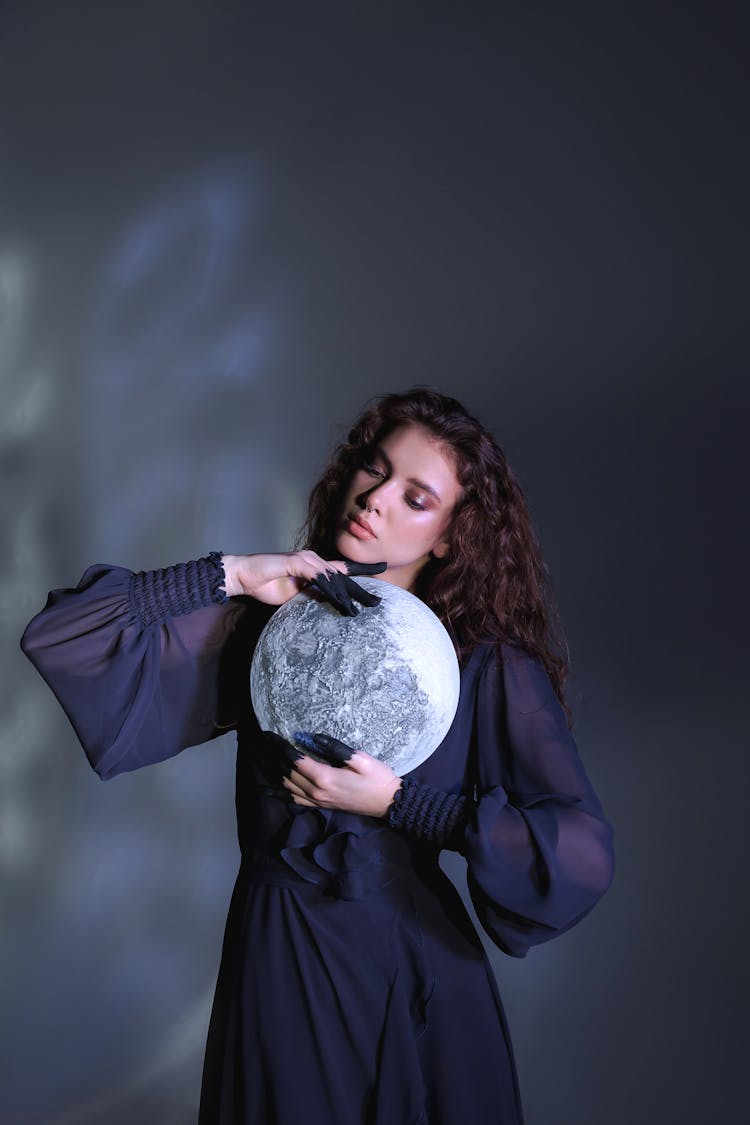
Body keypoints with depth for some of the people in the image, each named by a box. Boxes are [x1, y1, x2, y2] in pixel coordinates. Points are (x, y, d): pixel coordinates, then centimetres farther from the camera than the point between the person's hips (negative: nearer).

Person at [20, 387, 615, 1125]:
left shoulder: (491, 665, -11)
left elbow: (584, 850, -20)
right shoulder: (261, 622, -7)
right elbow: (59, 637, -14)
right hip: (277, 959, 1)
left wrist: (396, 803, -23)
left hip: (416, 968, -1)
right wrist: (232, 574, -20)